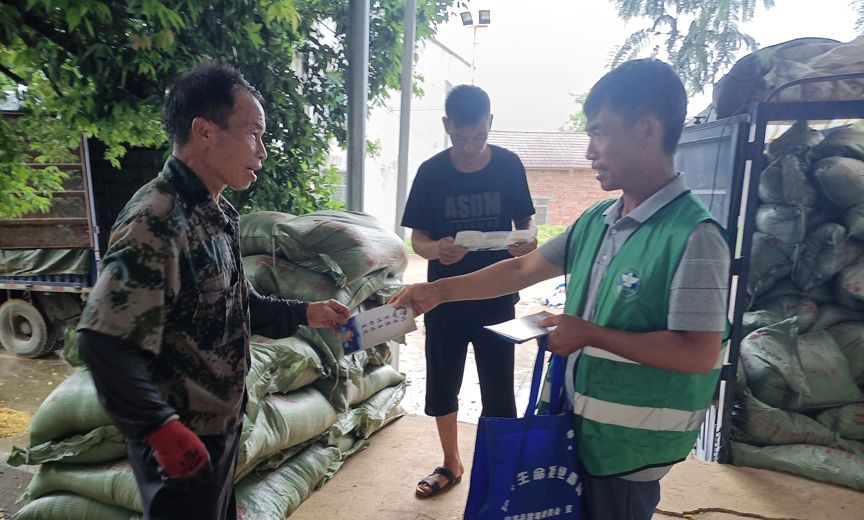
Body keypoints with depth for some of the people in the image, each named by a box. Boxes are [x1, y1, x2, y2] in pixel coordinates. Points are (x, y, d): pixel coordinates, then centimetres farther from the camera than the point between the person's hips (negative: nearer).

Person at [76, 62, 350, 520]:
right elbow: (104, 342, -27)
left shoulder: (219, 213, 5)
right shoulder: (155, 221, -25)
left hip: (223, 421, 9)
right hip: (182, 440, -9)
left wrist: (304, 314, 4)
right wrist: (161, 428, -24)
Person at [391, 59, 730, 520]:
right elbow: (522, 269, 5)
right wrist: (438, 291, 4)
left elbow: (699, 353, -24)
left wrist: (590, 333, -22)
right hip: (581, 425, 6)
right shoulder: (596, 221, 2)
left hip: (630, 445, -6)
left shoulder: (694, 235, -21)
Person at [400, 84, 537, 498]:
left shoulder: (509, 165, -5)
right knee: (441, 385, 13)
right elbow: (417, 237, -4)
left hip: (497, 297, -1)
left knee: (498, 390, 6)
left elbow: (525, 220, 3)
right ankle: (451, 464, 36)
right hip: (444, 298, 1)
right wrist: (436, 249, -27)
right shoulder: (431, 172, -6)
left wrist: (528, 240, -20)